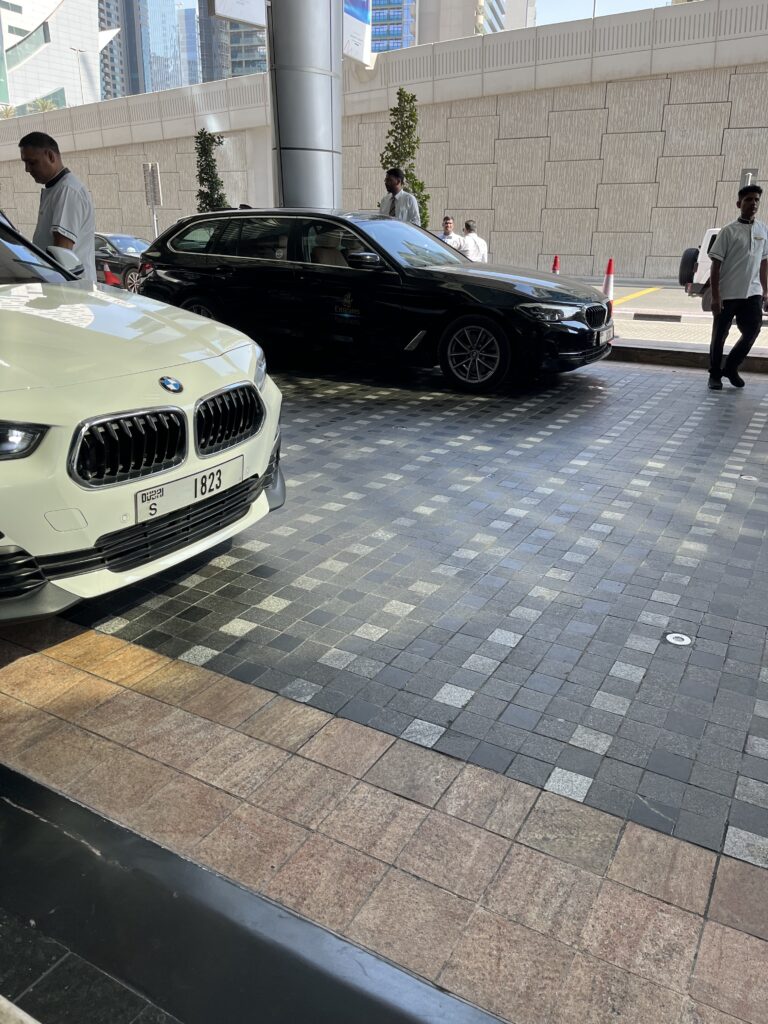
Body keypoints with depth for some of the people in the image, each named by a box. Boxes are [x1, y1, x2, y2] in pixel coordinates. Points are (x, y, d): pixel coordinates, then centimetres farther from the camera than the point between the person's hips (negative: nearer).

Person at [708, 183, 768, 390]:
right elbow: (716, 264, -7)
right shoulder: (729, 231, -5)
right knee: (720, 335, 3)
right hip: (727, 294, -4)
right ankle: (715, 375, 16)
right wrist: (715, 296, -12)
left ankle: (731, 368, 18)